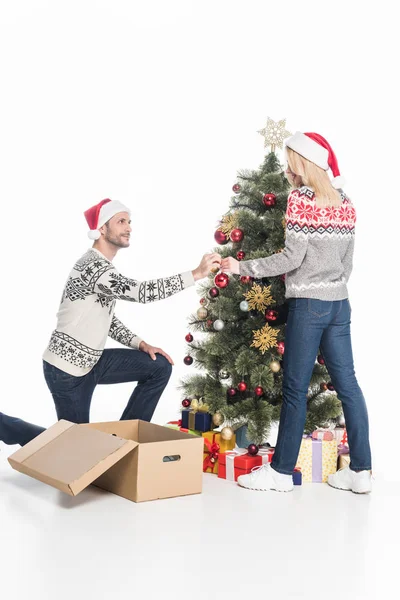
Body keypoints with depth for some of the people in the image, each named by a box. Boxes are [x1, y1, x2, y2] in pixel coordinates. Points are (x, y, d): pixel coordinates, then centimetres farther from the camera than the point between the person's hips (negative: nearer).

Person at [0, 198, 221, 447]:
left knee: (160, 367, 2)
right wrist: (197, 274, -34)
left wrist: (140, 344, 0)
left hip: (90, 360, 9)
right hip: (66, 368, -9)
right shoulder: (92, 266, -25)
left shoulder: (104, 267, 9)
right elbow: (140, 292, -36)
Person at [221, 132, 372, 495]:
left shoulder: (301, 199, -10)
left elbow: (293, 258, -13)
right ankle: (361, 471, 12)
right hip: (339, 304, 7)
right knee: (347, 384, 7)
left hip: (308, 304, -7)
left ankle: (282, 471, 10)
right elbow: (347, 262, 14)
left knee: (295, 388, 0)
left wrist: (242, 267, -6)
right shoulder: (345, 203, 11)